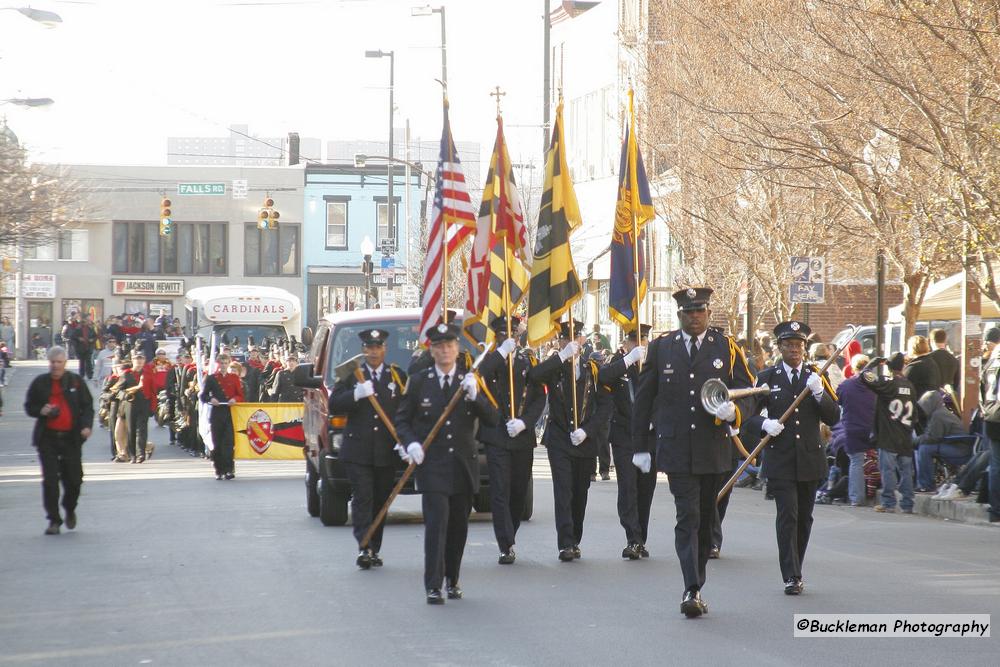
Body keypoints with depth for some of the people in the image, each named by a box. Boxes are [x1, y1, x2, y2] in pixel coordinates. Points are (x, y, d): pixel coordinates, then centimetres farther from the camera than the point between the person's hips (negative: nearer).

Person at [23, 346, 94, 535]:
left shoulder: (76, 381, 4)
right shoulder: (39, 383, 5)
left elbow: (88, 406, 6)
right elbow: (29, 406, 12)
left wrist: (87, 425, -12)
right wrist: (41, 411, -10)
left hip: (71, 438, 0)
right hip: (47, 438, 0)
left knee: (74, 479, 3)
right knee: (50, 480, -5)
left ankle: (70, 510, 32)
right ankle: (54, 520, 3)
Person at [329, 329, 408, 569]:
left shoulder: (397, 375, 10)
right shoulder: (351, 375, 7)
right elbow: (334, 406, -3)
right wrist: (356, 394, -19)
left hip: (387, 452, 2)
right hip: (358, 450, -2)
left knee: (380, 501, 7)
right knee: (362, 498, -11)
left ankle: (374, 550, 14)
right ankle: (364, 548, -18)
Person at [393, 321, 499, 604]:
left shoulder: (471, 380, 5)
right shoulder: (419, 382, 3)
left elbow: (493, 419, -1)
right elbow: (401, 419, 7)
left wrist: (475, 396, -17)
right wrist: (411, 443, -12)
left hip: (464, 465, 2)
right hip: (432, 465, -2)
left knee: (459, 525, 9)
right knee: (436, 523, -12)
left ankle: (453, 580, 23)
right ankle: (433, 586, -12)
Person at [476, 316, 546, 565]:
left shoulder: (529, 362, 10)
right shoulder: (490, 361, 4)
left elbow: (540, 398, 5)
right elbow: (480, 378, -21)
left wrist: (524, 422, -9)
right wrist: (501, 352, -20)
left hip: (523, 438, 3)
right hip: (496, 437, -3)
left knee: (519, 491, 9)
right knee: (500, 491, -9)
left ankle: (509, 540, 26)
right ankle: (506, 547, -11)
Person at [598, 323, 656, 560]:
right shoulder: (617, 364, 0)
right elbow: (602, 376, -22)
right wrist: (629, 359, -27)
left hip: (649, 434, 3)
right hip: (624, 436, -3)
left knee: (646, 489, 7)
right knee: (628, 487, -11)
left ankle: (640, 541, 15)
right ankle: (633, 540, -16)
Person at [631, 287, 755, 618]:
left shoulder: (727, 348, 5)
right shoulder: (660, 348, 6)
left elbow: (746, 390, 6)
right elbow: (643, 399, 10)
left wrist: (733, 410, -18)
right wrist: (640, 446, 9)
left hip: (713, 450, 2)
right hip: (676, 449, -1)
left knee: (705, 520, 10)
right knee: (688, 517, -12)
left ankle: (696, 589, 20)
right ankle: (692, 590, -18)